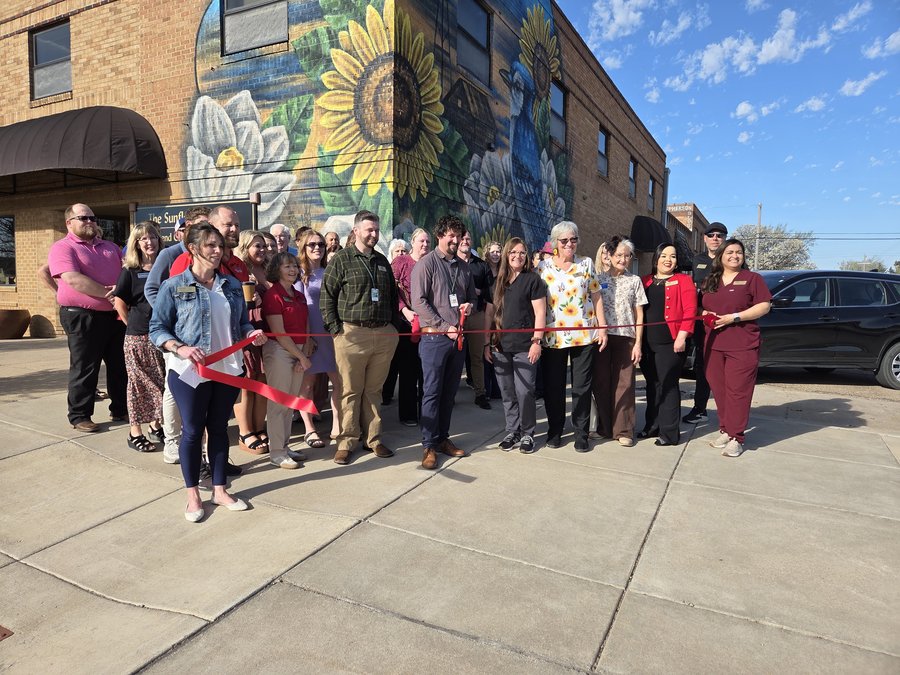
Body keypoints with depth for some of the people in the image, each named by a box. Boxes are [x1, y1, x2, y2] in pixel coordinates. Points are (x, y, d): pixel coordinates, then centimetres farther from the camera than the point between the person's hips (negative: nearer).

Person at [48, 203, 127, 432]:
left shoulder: (110, 247, 16)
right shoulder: (63, 248, -4)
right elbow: (73, 279, -18)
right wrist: (108, 294, -19)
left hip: (115, 315, 6)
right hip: (82, 317, -6)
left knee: (120, 365, 12)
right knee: (84, 369, 2)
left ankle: (120, 409, 25)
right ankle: (79, 416, 14)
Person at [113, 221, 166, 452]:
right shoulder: (130, 271, -2)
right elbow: (119, 303, -1)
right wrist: (134, 325, 1)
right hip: (138, 337, -4)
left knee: (161, 381, 10)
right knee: (139, 382, 3)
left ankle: (155, 426, 25)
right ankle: (135, 433, 13)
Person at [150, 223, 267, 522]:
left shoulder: (232, 285, 7)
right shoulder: (173, 286, -6)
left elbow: (241, 322, 14)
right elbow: (157, 329, -6)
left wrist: (251, 333, -8)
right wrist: (180, 349, -22)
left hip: (228, 369, 4)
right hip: (190, 372, -4)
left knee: (219, 428, 14)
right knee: (192, 431, 7)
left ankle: (220, 490, 27)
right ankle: (193, 495, 24)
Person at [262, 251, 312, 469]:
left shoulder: (299, 296, 14)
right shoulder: (273, 295, -10)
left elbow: (305, 328, 12)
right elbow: (279, 333, -14)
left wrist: (304, 355, -2)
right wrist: (302, 357, -11)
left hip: (298, 352, 7)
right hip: (279, 351, -7)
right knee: (278, 403, -1)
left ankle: (285, 446, 22)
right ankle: (276, 452, 7)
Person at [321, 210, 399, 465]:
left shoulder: (382, 261, 16)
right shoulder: (341, 259, -1)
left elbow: (393, 294, 23)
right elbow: (327, 296, -4)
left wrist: (393, 324, 15)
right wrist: (335, 329, -9)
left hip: (384, 334, 5)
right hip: (352, 334, -4)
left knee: (374, 390, 12)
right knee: (351, 391, 2)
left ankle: (374, 439, 22)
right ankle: (346, 442, 13)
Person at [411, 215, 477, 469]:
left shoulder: (464, 267, 14)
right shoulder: (426, 263, -5)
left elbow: (472, 296, 24)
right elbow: (419, 301, -12)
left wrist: (470, 304, -1)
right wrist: (444, 327, -15)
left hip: (457, 337, 6)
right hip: (434, 337, -6)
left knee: (449, 392, 12)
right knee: (432, 392, -2)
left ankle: (443, 438, 24)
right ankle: (429, 445, 7)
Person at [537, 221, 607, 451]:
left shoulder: (586, 264, 6)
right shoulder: (543, 266, 4)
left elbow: (596, 297, 8)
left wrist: (602, 328, 2)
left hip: (584, 335, 0)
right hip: (553, 335, 0)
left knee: (582, 386, 5)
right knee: (553, 386, 7)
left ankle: (581, 434, 16)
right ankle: (554, 431, 22)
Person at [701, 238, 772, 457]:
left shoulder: (752, 278, 2)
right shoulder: (710, 281, 16)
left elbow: (764, 306, -5)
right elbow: (703, 307, 26)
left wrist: (734, 317, -14)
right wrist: (705, 314, 2)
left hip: (742, 346, -5)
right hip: (713, 345, 5)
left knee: (737, 391, -5)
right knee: (719, 389, 7)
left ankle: (736, 438, 2)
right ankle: (725, 430, 19)